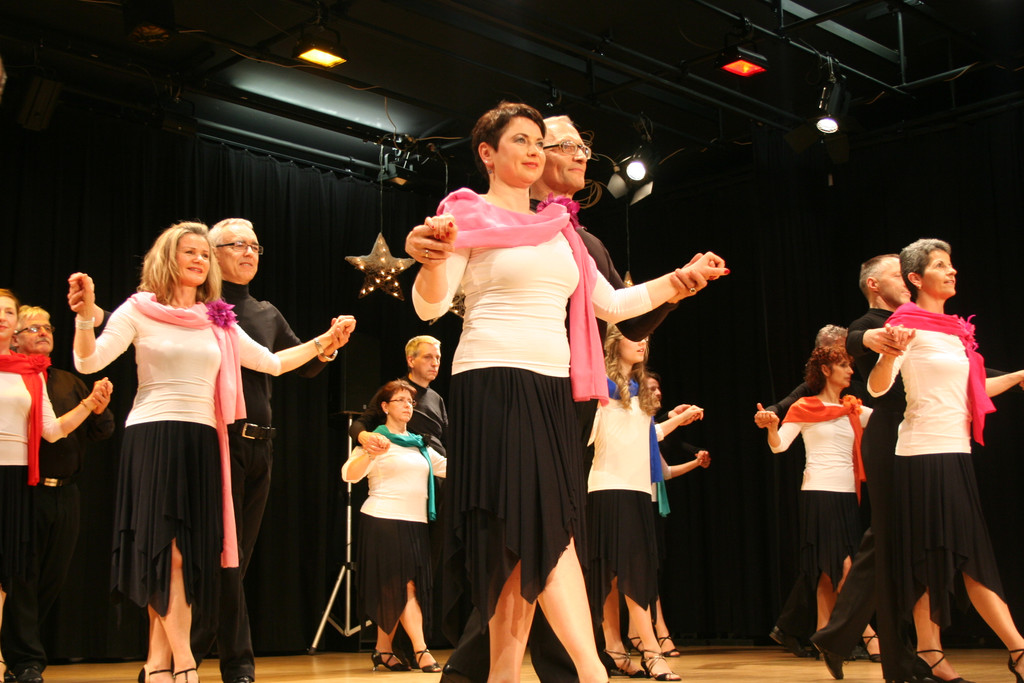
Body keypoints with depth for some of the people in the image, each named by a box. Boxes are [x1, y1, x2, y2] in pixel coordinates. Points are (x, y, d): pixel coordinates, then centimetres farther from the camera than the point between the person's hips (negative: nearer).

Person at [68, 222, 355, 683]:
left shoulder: (220, 324, 13)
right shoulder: (139, 311, 2)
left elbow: (273, 363, 19)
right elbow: (89, 362, -9)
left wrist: (325, 341, 10)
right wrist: (85, 316, -26)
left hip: (202, 442, 5)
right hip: (152, 437, -4)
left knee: (189, 554, 1)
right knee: (168, 551, -10)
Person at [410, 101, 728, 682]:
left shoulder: (559, 230, 21)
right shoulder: (470, 216, 2)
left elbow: (612, 304, 22)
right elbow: (430, 306, -9)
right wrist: (436, 256, -30)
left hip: (552, 389, 7)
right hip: (493, 383, -7)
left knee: (531, 535, 3)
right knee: (542, 527, -14)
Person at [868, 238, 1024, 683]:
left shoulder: (954, 330, 16)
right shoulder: (908, 324, -8)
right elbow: (877, 386, -19)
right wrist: (890, 352, -39)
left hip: (956, 452, 8)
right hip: (925, 452, -8)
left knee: (971, 555, 9)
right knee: (931, 554, -5)